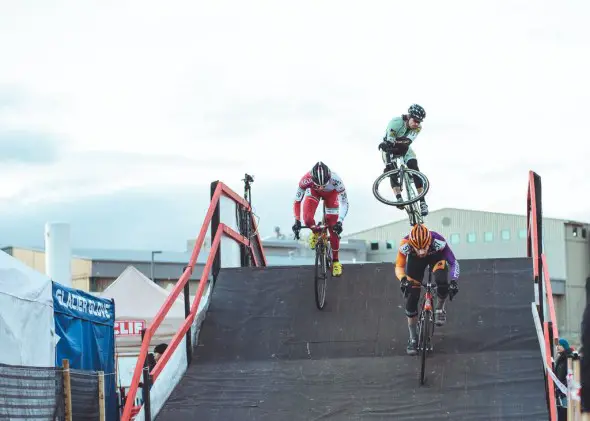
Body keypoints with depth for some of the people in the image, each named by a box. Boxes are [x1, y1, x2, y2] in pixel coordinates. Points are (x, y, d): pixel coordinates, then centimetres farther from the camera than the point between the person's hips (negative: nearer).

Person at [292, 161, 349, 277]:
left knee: (334, 230, -5)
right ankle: (316, 232, 13)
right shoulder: (306, 179, -40)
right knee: (307, 219, -25)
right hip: (314, 192, 1)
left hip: (331, 194, -1)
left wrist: (339, 222, -44)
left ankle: (335, 262, 14)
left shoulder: (336, 180, -42)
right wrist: (297, 221, -34)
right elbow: (297, 201, -29)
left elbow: (344, 202, -34)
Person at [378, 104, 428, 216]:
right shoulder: (396, 122, -32)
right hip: (390, 148, -2)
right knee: (392, 171, -26)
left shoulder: (418, 128, -19)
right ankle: (399, 198, -34)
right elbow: (389, 143, -36)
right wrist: (388, 163, -43)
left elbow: (407, 142, -31)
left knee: (414, 168, -18)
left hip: (404, 149, 2)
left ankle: (422, 201, -22)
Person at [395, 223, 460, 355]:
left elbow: (453, 262, -31)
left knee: (442, 282, -32)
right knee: (411, 298, -6)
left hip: (436, 256, -1)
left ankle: (440, 309, 1)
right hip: (415, 259, 1)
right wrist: (403, 279, -48)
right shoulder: (405, 245, -37)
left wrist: (453, 281, -46)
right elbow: (399, 266, -27)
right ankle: (412, 339, 10)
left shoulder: (438, 241, -39)